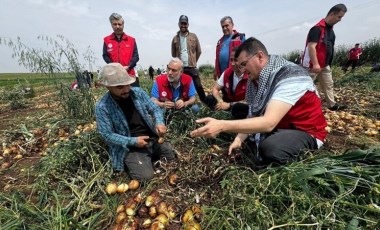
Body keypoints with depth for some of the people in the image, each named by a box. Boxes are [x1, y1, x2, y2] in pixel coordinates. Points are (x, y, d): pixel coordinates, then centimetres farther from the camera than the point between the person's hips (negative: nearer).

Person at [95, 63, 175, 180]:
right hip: (130, 148, -4)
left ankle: (152, 157, 23)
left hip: (153, 139, 4)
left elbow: (155, 109, 3)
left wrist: (159, 123, -18)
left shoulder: (138, 92, -2)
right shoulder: (102, 107, -14)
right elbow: (107, 135, -12)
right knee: (145, 177, -20)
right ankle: (131, 163, 12)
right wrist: (132, 141, -19)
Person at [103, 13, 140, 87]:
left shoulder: (131, 40, 10)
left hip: (130, 74, 0)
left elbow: (136, 56, 4)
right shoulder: (107, 40, 9)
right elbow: (105, 56, 4)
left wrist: (128, 66, -12)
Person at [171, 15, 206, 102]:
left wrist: (193, 61, 11)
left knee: (198, 86, -2)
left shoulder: (193, 36, 4)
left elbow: (199, 51, 9)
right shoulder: (175, 38, 7)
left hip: (192, 67, -1)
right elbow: (173, 54, 15)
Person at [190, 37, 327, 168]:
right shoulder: (257, 79, -3)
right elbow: (253, 115, -4)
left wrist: (221, 126, -44)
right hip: (278, 127, 7)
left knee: (270, 147, -35)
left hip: (305, 132, -6)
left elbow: (269, 123, -37)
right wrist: (239, 139, -20)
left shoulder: (290, 77, -26)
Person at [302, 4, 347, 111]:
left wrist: (329, 63, 22)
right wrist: (315, 64, -31)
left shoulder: (330, 29, 15)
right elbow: (311, 47, -26)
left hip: (325, 65, 10)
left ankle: (332, 105, 27)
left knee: (329, 84, 15)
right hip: (312, 65, -10)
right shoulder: (317, 28, -16)